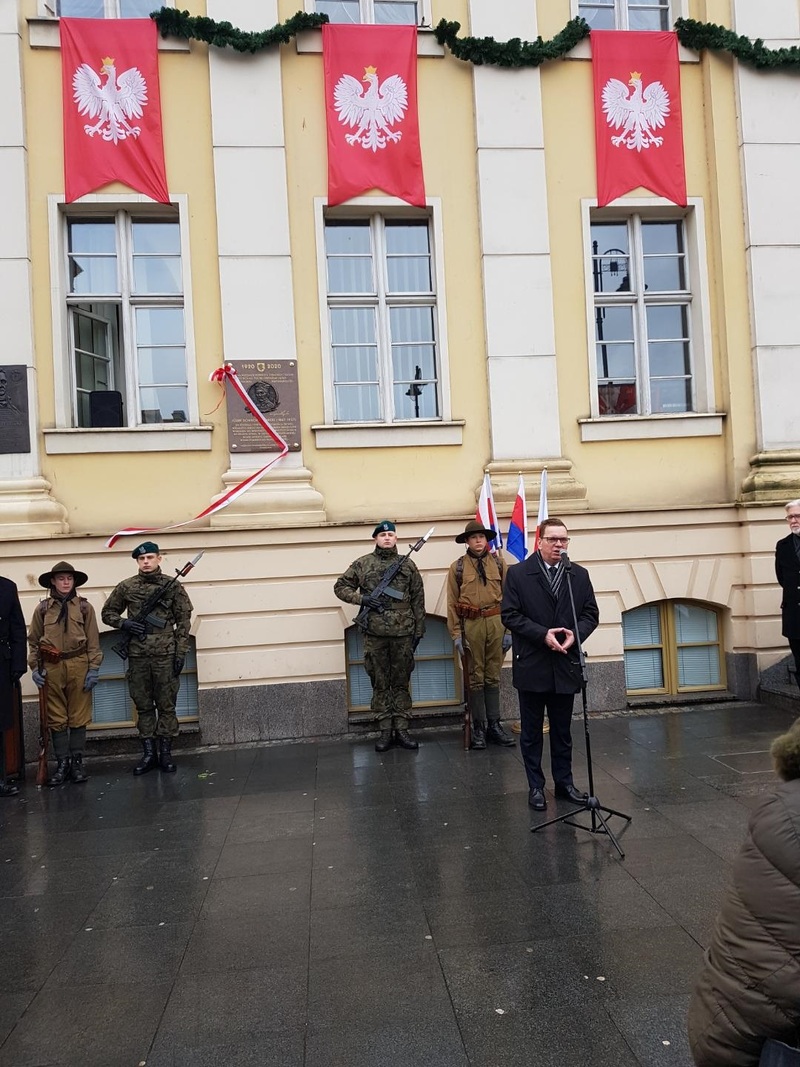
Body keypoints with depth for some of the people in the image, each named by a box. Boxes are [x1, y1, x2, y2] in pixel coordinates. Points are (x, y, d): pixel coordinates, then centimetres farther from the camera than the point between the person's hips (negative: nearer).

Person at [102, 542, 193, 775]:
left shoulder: (173, 586, 1)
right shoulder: (126, 587, 5)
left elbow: (184, 621, 1)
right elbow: (107, 613, 15)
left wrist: (181, 653, -4)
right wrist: (124, 623, -5)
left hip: (166, 655, -2)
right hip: (138, 657, 2)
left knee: (166, 705, 5)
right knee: (143, 706, 9)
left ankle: (165, 752, 14)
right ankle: (148, 754, 18)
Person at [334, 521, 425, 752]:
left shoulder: (408, 564, 6)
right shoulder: (362, 564, 3)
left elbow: (418, 600, 7)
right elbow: (340, 586, 8)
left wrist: (419, 629, 3)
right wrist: (361, 598, -9)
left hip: (403, 633, 1)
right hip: (375, 633, 0)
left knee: (402, 682, 7)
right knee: (380, 683, 7)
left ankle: (401, 729, 16)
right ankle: (385, 731, 16)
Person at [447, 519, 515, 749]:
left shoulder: (498, 563, 5)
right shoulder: (457, 567, 0)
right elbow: (452, 603, -1)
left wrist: (508, 630, 0)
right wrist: (456, 634, -6)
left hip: (496, 623, 2)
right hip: (471, 625, -2)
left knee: (493, 677, 10)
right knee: (475, 678, 5)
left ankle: (494, 726, 19)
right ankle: (478, 728, 14)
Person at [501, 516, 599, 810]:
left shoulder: (580, 575, 6)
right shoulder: (518, 573, -5)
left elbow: (590, 614, 7)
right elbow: (509, 615, -9)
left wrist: (575, 634, -12)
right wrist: (543, 634, -18)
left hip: (566, 665, 3)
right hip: (531, 665, -3)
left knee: (562, 730, 14)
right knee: (531, 731, 8)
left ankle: (564, 782, 28)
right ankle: (535, 786, 20)